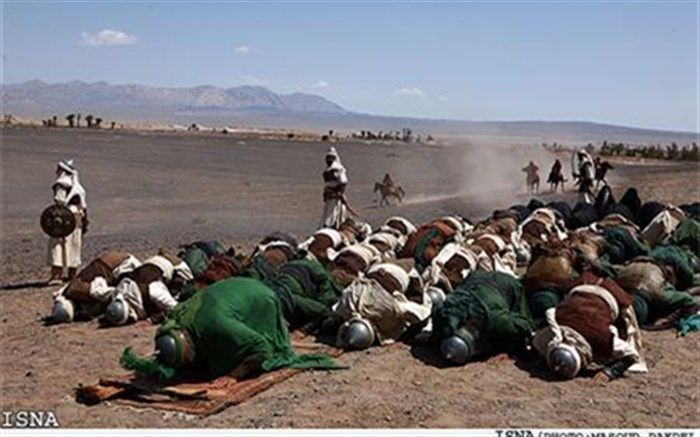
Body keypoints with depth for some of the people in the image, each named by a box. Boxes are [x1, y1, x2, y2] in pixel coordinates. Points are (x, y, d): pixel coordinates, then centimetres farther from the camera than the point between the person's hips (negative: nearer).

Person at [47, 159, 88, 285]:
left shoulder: (61, 184, -5)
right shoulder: (77, 186, 19)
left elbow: (60, 203, -16)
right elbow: (83, 206, 20)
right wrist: (85, 221, 24)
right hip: (77, 217, 8)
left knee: (57, 246, -8)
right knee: (74, 246, 13)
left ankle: (57, 275, -16)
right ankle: (72, 276, 20)